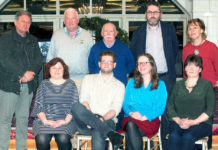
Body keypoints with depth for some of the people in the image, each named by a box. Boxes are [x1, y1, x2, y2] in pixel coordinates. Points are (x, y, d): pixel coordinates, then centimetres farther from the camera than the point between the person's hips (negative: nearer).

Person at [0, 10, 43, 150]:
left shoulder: (33, 41, 17)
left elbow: (39, 60, 7)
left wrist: (30, 73, -12)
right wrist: (23, 73, -18)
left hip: (28, 85, 5)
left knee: (23, 118, 9)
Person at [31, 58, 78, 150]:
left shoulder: (70, 84, 15)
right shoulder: (44, 84, 17)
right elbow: (38, 105, 8)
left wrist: (66, 121, -10)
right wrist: (45, 121, -10)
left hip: (65, 119, 0)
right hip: (45, 119, 1)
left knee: (63, 139, -31)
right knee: (41, 140, -29)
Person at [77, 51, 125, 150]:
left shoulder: (119, 85, 16)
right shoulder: (88, 79, 20)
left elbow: (115, 109, 2)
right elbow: (83, 100, 6)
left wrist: (102, 118, -19)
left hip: (107, 121, -1)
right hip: (86, 123, 1)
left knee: (98, 131, -38)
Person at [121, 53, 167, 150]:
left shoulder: (160, 84, 14)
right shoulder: (132, 82, 21)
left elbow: (160, 108, 2)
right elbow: (125, 103, 13)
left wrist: (144, 117, -14)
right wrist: (131, 113, -10)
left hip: (150, 120, -2)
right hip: (130, 119, 2)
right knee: (130, 124, -36)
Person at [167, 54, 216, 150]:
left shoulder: (207, 85, 12)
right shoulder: (178, 85, 21)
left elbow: (210, 110, 3)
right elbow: (170, 106, 13)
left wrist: (193, 122, -11)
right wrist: (178, 120, -7)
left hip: (201, 123, -2)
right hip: (179, 123, 2)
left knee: (187, 137, -34)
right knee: (174, 136, -32)